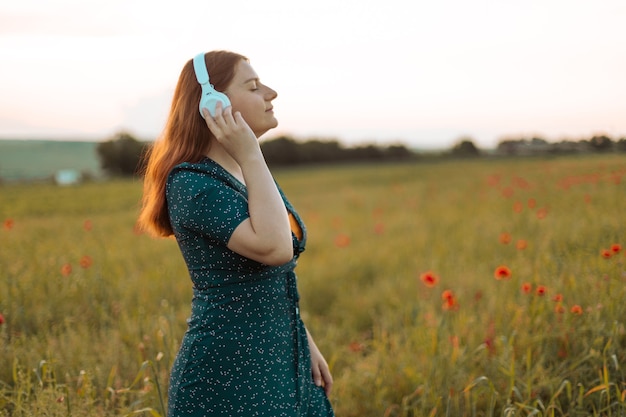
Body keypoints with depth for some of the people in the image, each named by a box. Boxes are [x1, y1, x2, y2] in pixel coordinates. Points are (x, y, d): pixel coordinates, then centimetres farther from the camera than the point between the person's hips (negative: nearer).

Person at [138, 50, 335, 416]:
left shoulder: (248, 173, 7)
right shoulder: (192, 183, -19)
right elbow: (274, 248, -31)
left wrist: (306, 344, 15)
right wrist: (251, 155, -24)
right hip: (228, 373, -8)